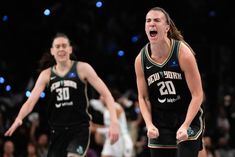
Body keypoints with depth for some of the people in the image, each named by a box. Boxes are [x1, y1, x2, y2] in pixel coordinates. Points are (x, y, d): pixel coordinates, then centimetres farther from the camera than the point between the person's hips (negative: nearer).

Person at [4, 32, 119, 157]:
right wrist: (19, 119, -23)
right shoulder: (46, 75, 7)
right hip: (57, 131, 4)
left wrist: (114, 121, -19)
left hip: (80, 129, -4)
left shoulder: (82, 68, -3)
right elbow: (31, 101, -2)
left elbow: (106, 94, -6)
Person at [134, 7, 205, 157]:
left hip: (188, 117, -4)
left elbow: (197, 94, -14)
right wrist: (149, 125, -10)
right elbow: (143, 97, 5)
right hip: (160, 121, 4)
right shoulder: (141, 59, -5)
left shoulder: (183, 53, -16)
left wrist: (185, 126, -22)